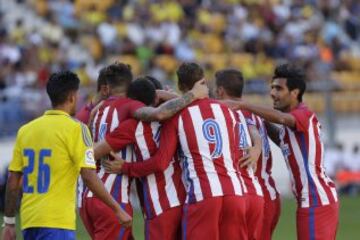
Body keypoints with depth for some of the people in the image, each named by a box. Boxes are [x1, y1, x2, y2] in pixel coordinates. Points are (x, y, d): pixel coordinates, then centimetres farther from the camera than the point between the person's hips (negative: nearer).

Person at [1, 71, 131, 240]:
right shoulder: (75, 129, -6)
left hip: (29, 220, 7)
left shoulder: (25, 130, 10)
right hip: (57, 224, -6)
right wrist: (117, 210, -5)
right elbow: (89, 177, -13)